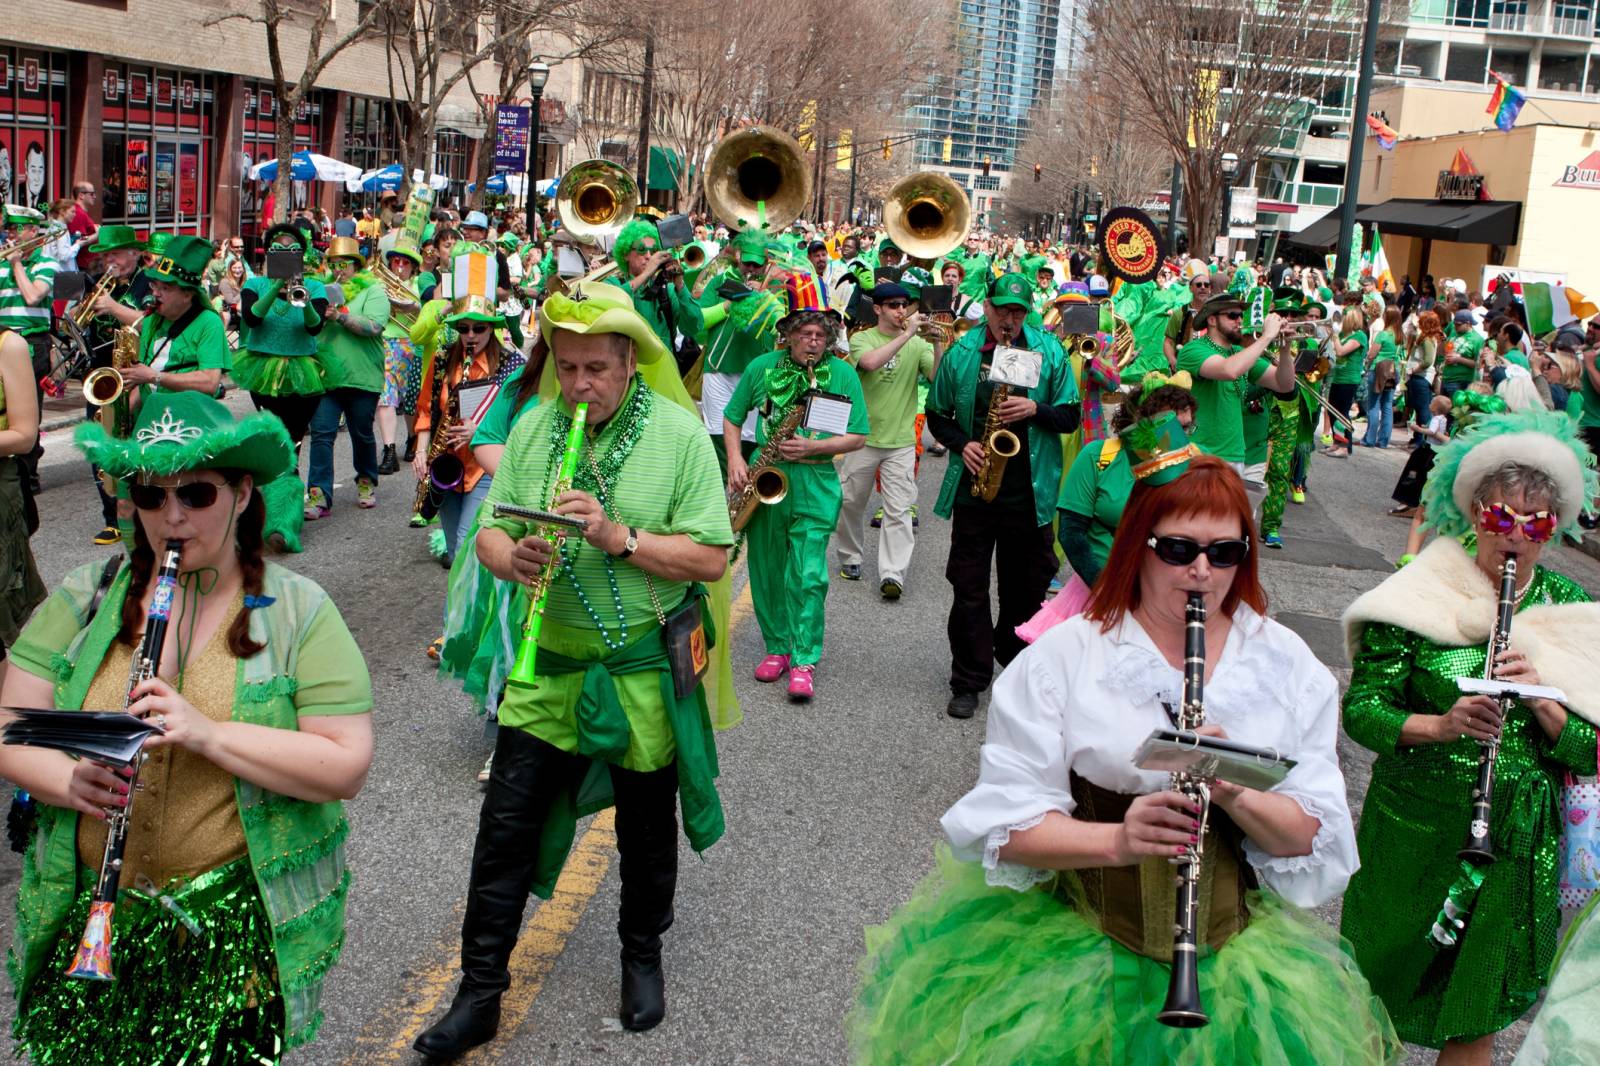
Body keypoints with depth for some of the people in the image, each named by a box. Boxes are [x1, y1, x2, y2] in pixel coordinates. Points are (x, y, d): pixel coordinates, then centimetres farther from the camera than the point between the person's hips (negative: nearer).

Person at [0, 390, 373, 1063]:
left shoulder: (298, 614, -5)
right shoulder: (84, 599, 4)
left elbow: (348, 768, -12)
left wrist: (209, 733, -23)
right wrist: (69, 781, -20)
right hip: (88, 911, 2)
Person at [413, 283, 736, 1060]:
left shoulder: (679, 434, -11)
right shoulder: (532, 429, 0)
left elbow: (711, 558, -15)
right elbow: (490, 534, 2)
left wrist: (620, 538, -27)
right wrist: (512, 558, -21)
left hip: (643, 668, -2)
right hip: (549, 663, 3)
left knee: (646, 831, 15)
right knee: (506, 828, 4)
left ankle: (643, 955, 39)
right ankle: (480, 993, 17)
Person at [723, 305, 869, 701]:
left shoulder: (843, 375, 1)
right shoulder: (762, 368, 4)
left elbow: (858, 436, 1)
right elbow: (732, 417, 13)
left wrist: (813, 447, -14)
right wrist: (735, 460, -3)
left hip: (815, 486, -2)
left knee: (807, 576, -9)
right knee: (767, 571, 9)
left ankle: (804, 661, -2)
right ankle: (776, 648, 24)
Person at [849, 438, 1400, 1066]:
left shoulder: (1286, 665, 2)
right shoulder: (1062, 657, -6)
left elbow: (1316, 837, -1)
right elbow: (1005, 824, -10)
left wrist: (1234, 794, -21)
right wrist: (1115, 840, -28)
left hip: (1235, 947, 3)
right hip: (1075, 938, -2)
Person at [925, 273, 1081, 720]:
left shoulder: (1049, 351, 1)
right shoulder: (961, 353, 1)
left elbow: (1070, 416, 2)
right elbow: (937, 414, 10)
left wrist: (1035, 409, -16)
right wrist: (962, 443, -8)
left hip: (1030, 493, 0)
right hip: (974, 488, 0)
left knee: (1026, 586, 11)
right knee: (969, 587, 2)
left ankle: (1014, 662, 32)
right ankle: (968, 681, 11)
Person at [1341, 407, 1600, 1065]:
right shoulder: (1420, 596, -8)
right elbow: (1362, 708, -12)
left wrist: (1542, 701, -21)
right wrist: (1440, 725, -28)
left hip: (1518, 841, 2)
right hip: (1413, 830, -2)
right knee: (1376, 998, 12)